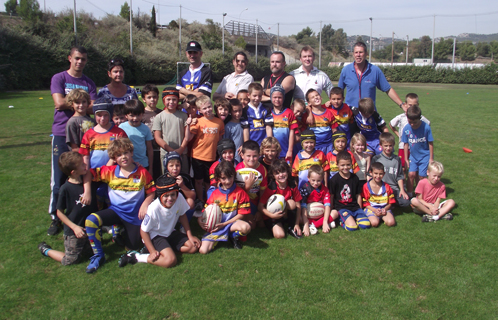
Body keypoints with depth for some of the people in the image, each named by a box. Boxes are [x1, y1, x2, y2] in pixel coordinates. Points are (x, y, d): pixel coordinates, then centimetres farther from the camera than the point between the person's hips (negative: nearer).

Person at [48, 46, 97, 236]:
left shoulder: (89, 83, 11)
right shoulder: (59, 78, 5)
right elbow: (59, 102, -10)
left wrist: (69, 104, -12)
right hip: (61, 134, -2)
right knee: (59, 179, -1)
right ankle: (55, 218, 10)